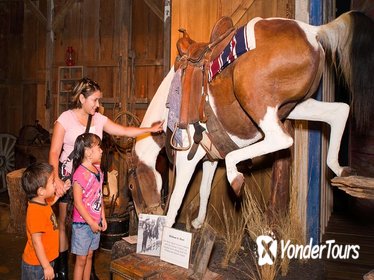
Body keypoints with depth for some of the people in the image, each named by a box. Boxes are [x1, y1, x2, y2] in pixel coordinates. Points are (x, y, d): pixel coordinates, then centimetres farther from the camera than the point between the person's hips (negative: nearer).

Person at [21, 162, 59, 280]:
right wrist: (47, 266, -23)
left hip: (46, 260, 9)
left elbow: (51, 200, 25)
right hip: (37, 265, -9)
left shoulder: (42, 201, -2)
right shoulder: (36, 212, -30)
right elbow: (36, 242, -28)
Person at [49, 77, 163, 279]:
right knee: (63, 223, 5)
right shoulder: (65, 119, -8)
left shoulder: (98, 119, 6)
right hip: (68, 177, -4)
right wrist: (56, 179, -23)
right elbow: (54, 153, -12)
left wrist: (150, 129, -3)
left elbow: (124, 131, 5)